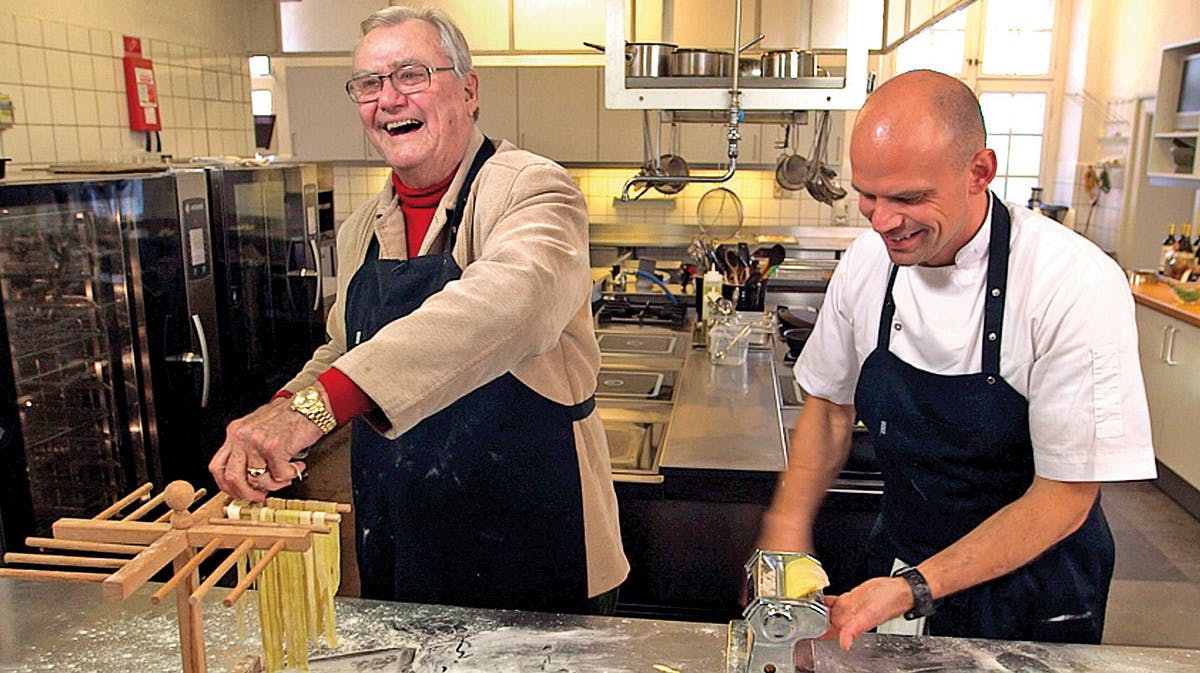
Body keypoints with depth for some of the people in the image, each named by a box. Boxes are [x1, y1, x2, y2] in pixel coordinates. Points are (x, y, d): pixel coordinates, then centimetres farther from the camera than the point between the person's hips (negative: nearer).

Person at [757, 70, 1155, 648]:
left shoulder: (1078, 285, -25)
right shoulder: (866, 262, -12)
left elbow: (1064, 496, -21)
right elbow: (831, 404, 1)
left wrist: (916, 591, -28)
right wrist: (786, 530, -11)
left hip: (1033, 592, -3)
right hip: (899, 560, 4)